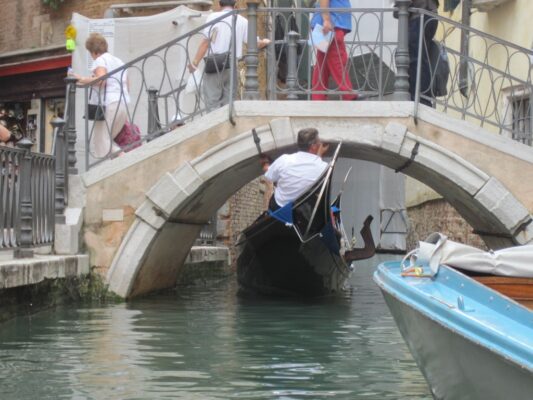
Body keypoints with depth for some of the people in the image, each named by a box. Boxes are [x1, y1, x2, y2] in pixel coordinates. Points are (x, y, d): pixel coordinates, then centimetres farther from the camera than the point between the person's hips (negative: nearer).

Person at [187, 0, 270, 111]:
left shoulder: (213, 17, -2)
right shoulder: (242, 21, 6)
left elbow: (205, 42, -8)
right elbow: (255, 43, 6)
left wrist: (195, 62, -5)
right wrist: (264, 42, 28)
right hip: (232, 67, 3)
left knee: (212, 103, -3)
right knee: (228, 103, 9)